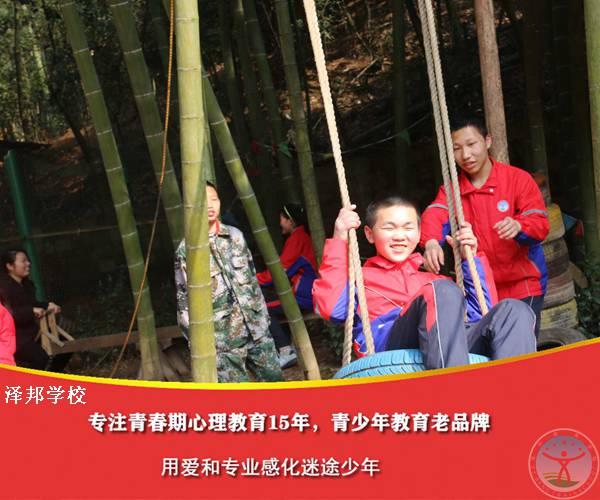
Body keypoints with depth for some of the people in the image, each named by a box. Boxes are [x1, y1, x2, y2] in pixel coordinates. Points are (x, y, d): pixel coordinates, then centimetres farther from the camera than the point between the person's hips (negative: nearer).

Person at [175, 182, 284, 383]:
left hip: (256, 328, 5)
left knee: (274, 378, 12)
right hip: (223, 339, -4)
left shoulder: (235, 236, 6)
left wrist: (263, 317, 13)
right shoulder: (186, 250, -8)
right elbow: (184, 302, -6)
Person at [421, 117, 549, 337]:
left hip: (523, 285, -2)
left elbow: (541, 224, -11)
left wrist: (518, 226, -35)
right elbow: (434, 215, -16)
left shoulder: (518, 178, -4)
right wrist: (431, 241, -39)